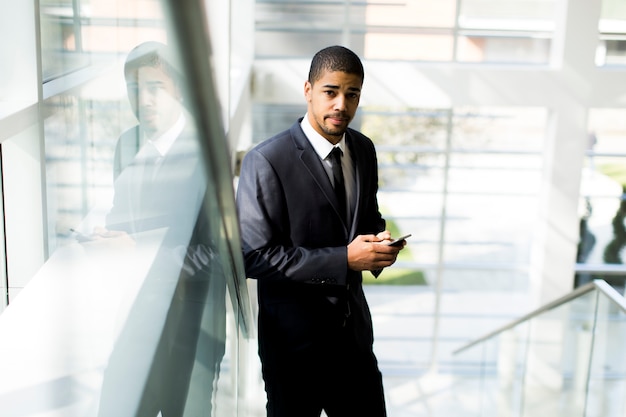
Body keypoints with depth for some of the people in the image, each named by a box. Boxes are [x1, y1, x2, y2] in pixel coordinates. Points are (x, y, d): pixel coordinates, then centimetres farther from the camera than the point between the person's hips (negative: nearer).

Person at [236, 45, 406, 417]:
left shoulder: (364, 150, 3)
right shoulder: (265, 162, -18)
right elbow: (254, 256, -21)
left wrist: (379, 243, -7)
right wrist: (343, 260, -24)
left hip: (354, 328, 6)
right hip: (295, 340, -6)